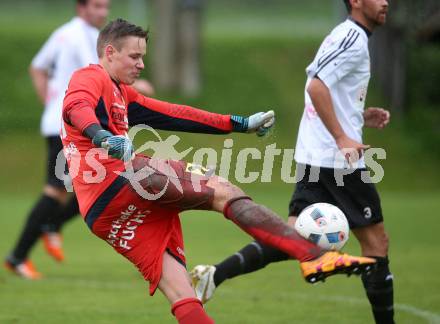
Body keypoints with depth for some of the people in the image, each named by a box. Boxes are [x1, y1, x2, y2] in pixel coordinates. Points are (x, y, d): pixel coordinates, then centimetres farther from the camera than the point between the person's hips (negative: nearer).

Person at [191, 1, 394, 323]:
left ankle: (217, 273, -11)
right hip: (339, 161, -9)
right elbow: (317, 86, -23)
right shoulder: (353, 38, -12)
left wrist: (361, 116, 18)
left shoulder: (344, 36, 18)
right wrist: (342, 138, -24)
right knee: (376, 241, 2)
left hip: (312, 159, 9)